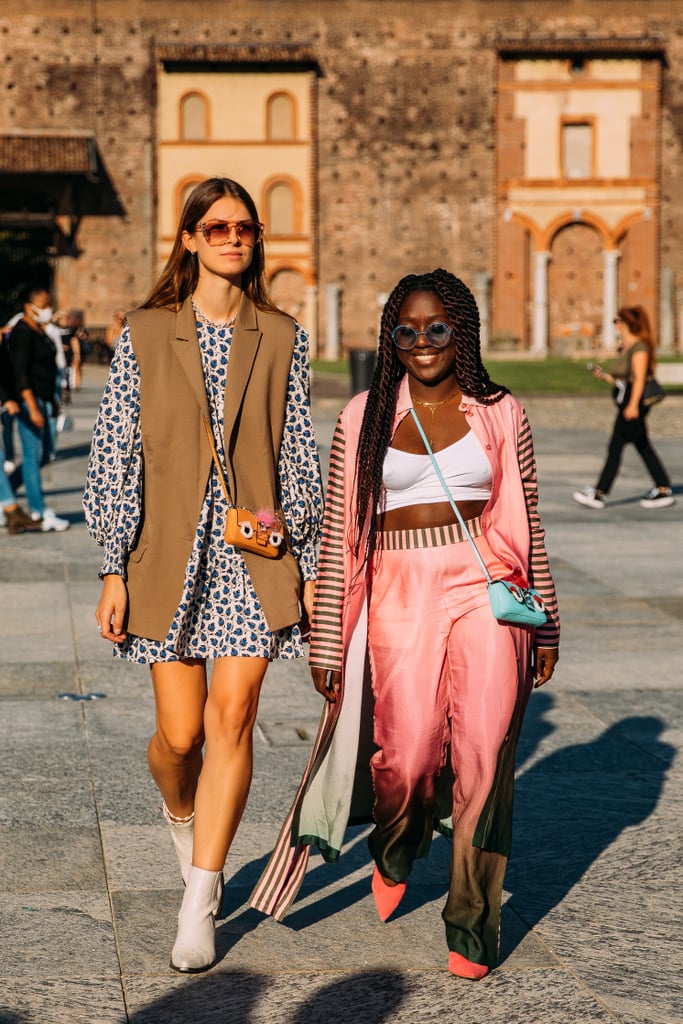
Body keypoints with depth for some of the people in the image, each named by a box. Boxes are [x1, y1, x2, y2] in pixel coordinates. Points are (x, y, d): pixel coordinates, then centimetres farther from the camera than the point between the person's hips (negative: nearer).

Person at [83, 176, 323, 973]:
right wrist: (113, 571, -4)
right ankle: (180, 812, 39)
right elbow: (115, 454, 0)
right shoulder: (144, 336, 1)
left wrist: (310, 566, 4)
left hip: (255, 551, 1)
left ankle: (199, 906, 2)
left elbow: (300, 456, 7)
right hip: (170, 551, 0)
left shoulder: (281, 339, 5)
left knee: (231, 720, -6)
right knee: (180, 733, 3)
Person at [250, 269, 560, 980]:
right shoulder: (364, 418, 7)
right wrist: (326, 642, 5)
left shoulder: (500, 415, 9)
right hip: (399, 595, 0)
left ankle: (471, 923, 6)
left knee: (482, 755, -9)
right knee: (407, 759, -6)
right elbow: (337, 534, 7)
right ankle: (395, 849, 31)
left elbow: (527, 525, 14)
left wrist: (545, 626, 14)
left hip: (486, 589, 0)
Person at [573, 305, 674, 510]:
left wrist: (633, 405, -24)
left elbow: (639, 378, -18)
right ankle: (664, 490, 13)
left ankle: (599, 494, -7)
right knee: (643, 447, 10)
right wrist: (604, 376, 8)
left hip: (635, 402, -10)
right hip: (626, 403, 10)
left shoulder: (639, 347, -11)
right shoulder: (624, 348, 17)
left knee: (615, 446, -8)